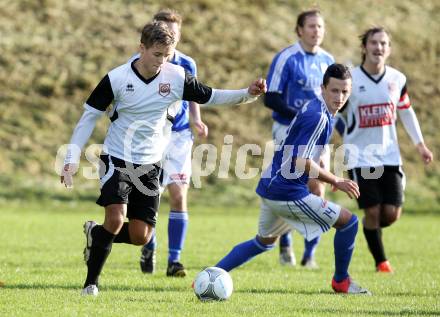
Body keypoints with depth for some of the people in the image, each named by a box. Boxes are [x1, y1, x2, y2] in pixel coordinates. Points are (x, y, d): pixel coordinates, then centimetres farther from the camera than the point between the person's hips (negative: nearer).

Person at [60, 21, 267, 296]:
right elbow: (89, 117, -5)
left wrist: (248, 95, -12)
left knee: (140, 237, -1)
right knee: (116, 220, -23)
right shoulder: (116, 79, -12)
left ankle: (96, 235, 30)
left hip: (150, 165, 3)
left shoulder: (177, 77, -6)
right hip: (116, 159, -3)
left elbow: (211, 97, 4)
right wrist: (72, 159, -10)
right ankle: (91, 282, -5)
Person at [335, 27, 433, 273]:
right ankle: (381, 261, 12)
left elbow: (406, 112, 17)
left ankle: (372, 232, 31)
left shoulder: (397, 79, 2)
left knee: (392, 213, -4)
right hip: (360, 157, -3)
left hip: (389, 156, 3)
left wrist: (420, 144, 15)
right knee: (373, 211, -8)